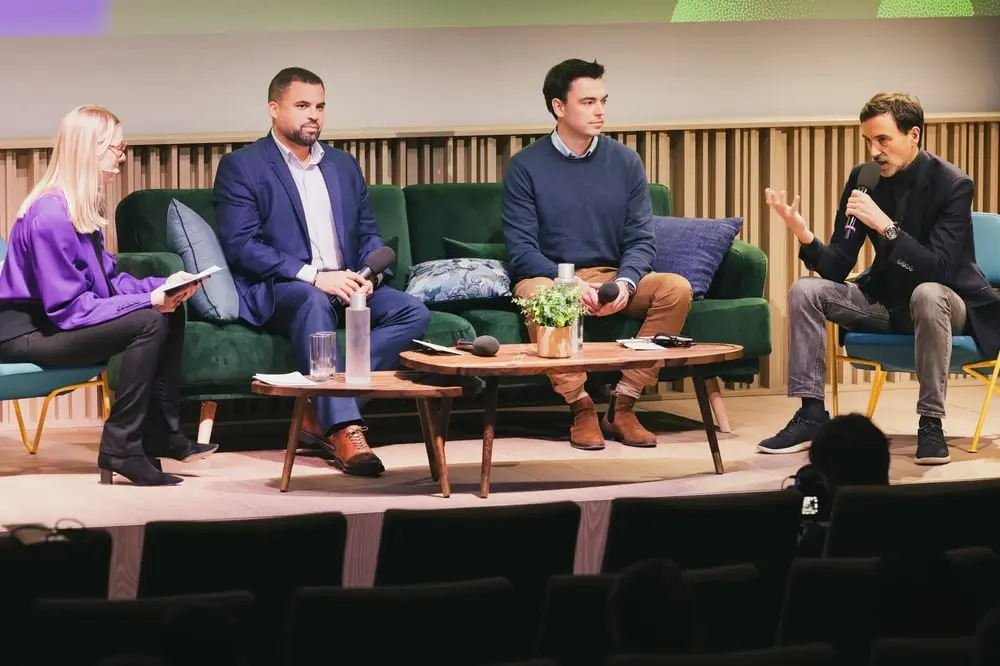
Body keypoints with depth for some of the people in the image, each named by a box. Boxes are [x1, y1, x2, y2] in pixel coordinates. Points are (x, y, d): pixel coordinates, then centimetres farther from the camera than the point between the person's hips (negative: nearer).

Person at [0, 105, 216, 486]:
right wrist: (147, 300, -24)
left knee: (170, 314, 0)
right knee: (149, 323, -23)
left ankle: (162, 436, 3)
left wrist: (162, 286, -4)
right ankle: (121, 449, -17)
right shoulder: (50, 215, -23)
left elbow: (108, 279, 13)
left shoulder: (84, 208, 8)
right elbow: (67, 308, -24)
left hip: (55, 321, 10)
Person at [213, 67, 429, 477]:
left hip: (344, 288, 6)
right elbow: (240, 245, -10)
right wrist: (312, 276, -20)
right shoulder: (241, 167, 1)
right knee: (315, 301, -40)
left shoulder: (343, 166, 21)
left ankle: (323, 412, -26)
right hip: (276, 292, -6)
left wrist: (369, 276, -5)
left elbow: (369, 234, 20)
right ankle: (344, 429, -47)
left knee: (413, 312, -20)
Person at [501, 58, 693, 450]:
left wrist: (625, 282, -19)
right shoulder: (526, 167, -3)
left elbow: (642, 239, 3)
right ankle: (582, 410, -26)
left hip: (613, 280, 3)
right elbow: (521, 250, -9)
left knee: (676, 289, -23)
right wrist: (570, 283, -25)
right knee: (538, 294, -38)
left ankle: (622, 407, -18)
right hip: (550, 276, -3)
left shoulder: (624, 161, 6)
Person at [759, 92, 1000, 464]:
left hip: (945, 301, -5)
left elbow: (938, 270, -31)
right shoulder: (865, 178, -5)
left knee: (926, 295, -39)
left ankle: (931, 423, -28)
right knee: (806, 291, -13)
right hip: (886, 300, 6)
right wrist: (805, 237, -27)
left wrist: (885, 226, -40)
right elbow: (838, 268, -6)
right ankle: (811, 413, -9)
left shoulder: (952, 185, -20)